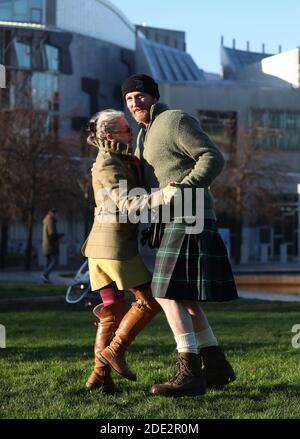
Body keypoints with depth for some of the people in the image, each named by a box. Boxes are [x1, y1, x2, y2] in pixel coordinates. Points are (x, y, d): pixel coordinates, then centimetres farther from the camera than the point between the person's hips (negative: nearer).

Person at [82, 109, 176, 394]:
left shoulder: (119, 161, 20)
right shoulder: (109, 164, -10)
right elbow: (127, 204, -21)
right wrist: (163, 196, -33)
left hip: (98, 247, 9)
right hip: (117, 245, -9)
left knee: (114, 310, 9)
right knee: (151, 300, 0)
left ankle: (101, 373, 6)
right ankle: (114, 349, 1)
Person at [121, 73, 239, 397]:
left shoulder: (175, 120, -7)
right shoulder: (145, 134, 21)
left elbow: (213, 157, -14)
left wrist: (182, 189, -24)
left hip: (188, 216, -10)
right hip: (174, 221, 10)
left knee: (168, 293, -16)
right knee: (182, 297, 11)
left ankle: (190, 373, -18)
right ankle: (217, 366, 18)